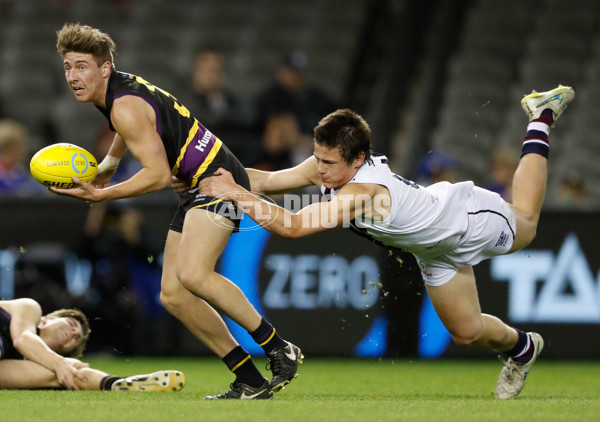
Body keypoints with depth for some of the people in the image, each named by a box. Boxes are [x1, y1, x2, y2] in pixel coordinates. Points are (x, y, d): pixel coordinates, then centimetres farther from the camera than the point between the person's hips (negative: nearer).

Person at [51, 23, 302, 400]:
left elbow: (158, 174, -20)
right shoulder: (122, 86, 12)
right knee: (172, 294, 2)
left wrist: (101, 195, -17)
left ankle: (280, 350, -21)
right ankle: (251, 381, 4)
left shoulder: (126, 108, -19)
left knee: (192, 273, -31)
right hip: (198, 186, 11)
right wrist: (106, 167, 29)